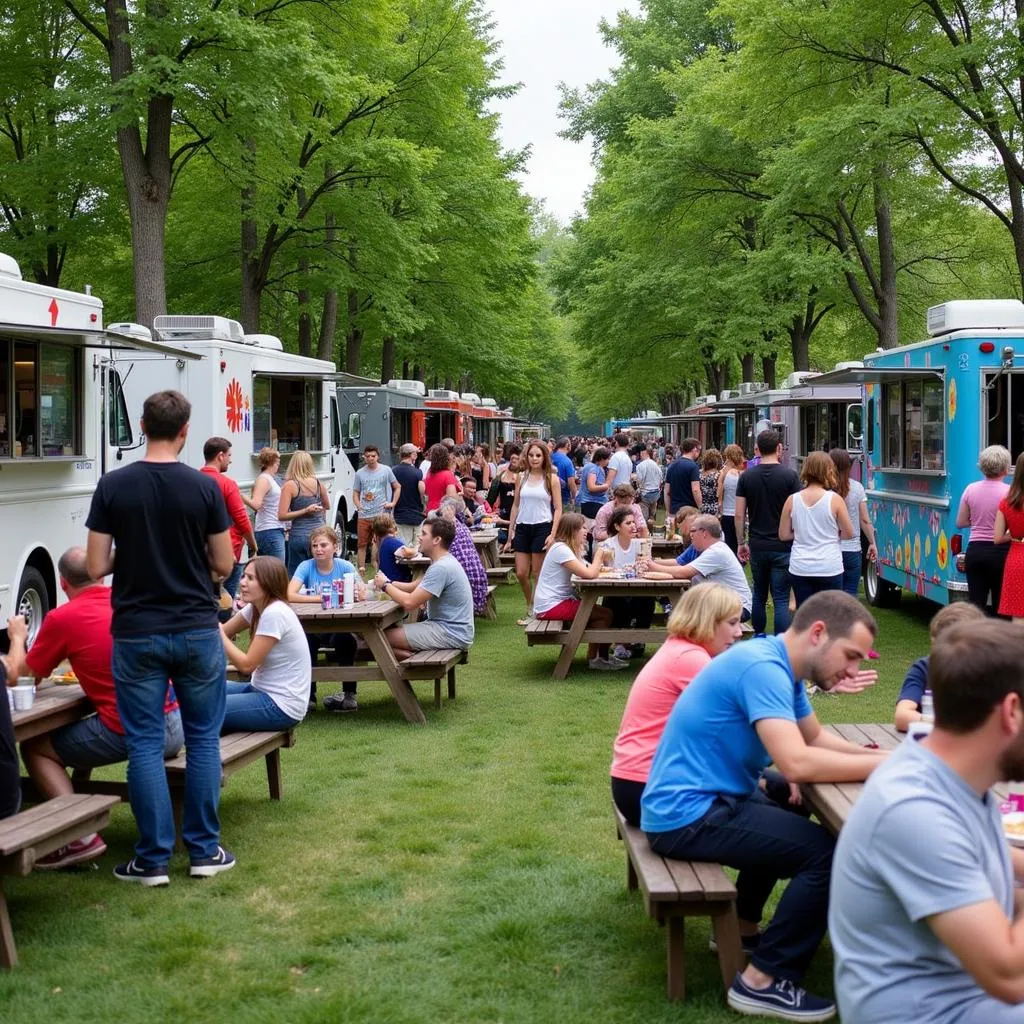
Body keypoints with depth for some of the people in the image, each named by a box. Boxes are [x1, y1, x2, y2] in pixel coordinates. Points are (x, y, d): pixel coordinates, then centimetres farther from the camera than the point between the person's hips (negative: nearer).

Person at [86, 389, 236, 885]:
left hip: (136, 634, 0)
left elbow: (96, 567, -5)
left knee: (144, 743, 5)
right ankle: (204, 850, 15)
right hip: (197, 631, 0)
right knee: (203, 738, 11)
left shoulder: (112, 486, -6)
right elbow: (224, 564, 0)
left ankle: (153, 859, 7)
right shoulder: (205, 487, -6)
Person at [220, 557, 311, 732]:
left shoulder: (274, 614, -22)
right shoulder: (255, 608, 6)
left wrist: (218, 633, -15)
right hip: (262, 690, 9)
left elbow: (247, 665, -19)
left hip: (280, 706, -9)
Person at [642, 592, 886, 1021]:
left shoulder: (778, 665, 8)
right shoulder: (762, 667, -22)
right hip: (687, 813, -11)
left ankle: (742, 929, 40)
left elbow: (816, 737, 19)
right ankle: (763, 981, -8)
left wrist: (874, 755, 1)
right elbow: (797, 763, -32)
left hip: (699, 800, 11)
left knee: (789, 822, 33)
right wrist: (885, 765, -23)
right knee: (826, 852, -18)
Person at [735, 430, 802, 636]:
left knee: (759, 595, 18)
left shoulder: (746, 477, 0)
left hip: (757, 546, 3)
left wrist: (741, 543, 10)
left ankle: (758, 638, 28)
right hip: (783, 547, -3)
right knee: (781, 599, -2)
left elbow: (739, 514, 1)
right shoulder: (789, 476, -7)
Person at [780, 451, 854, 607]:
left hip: (800, 569, 2)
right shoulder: (834, 500, -9)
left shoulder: (792, 500, -1)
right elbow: (848, 533, -2)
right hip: (829, 569, -2)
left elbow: (783, 535, 4)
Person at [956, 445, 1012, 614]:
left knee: (975, 604, 5)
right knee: (1000, 606, 4)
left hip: (975, 551, 4)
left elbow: (960, 523, 11)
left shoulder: (971, 489, 2)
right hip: (1000, 552, -4)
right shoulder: (1009, 492, -11)